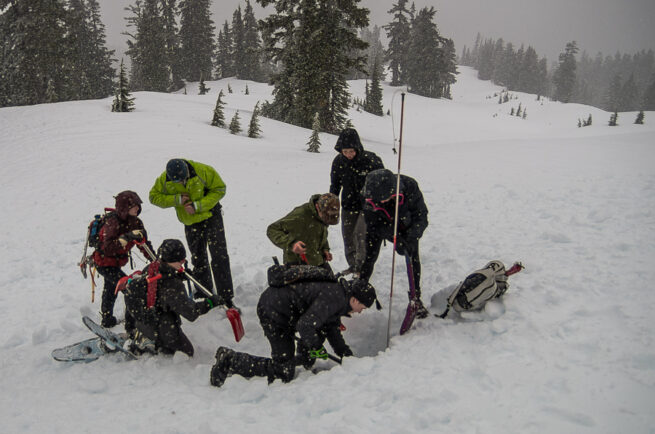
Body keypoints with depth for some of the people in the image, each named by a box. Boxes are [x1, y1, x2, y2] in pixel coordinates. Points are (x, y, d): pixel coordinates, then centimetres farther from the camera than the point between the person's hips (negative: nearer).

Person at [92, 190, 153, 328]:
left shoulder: (135, 222, -7)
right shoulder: (112, 222, -30)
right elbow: (108, 248, -41)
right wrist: (127, 237, -48)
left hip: (116, 262, 9)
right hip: (104, 263, -9)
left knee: (110, 289, 27)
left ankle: (107, 321, 47)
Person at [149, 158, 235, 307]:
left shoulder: (203, 171, -23)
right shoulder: (164, 180, -15)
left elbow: (219, 189, -14)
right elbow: (154, 197, -4)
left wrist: (198, 205, -24)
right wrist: (176, 200, -21)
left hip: (211, 217, -3)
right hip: (190, 223, 3)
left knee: (220, 257, -6)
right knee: (198, 259, 11)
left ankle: (226, 298, 0)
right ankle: (204, 294, 27)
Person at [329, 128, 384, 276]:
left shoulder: (371, 159, -17)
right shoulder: (338, 161, -5)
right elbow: (334, 185, 8)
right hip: (348, 205, 4)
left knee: (361, 234, -14)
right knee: (348, 236, 9)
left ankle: (362, 267, 0)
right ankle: (353, 265, 26)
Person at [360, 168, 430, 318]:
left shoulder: (410, 186, -38)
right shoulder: (368, 195, -36)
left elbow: (421, 216, -28)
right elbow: (373, 224, -25)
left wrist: (409, 239, -41)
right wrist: (395, 238, -37)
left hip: (406, 225, 0)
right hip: (380, 224, 0)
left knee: (413, 258, -5)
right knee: (368, 257, -2)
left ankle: (416, 299, 10)